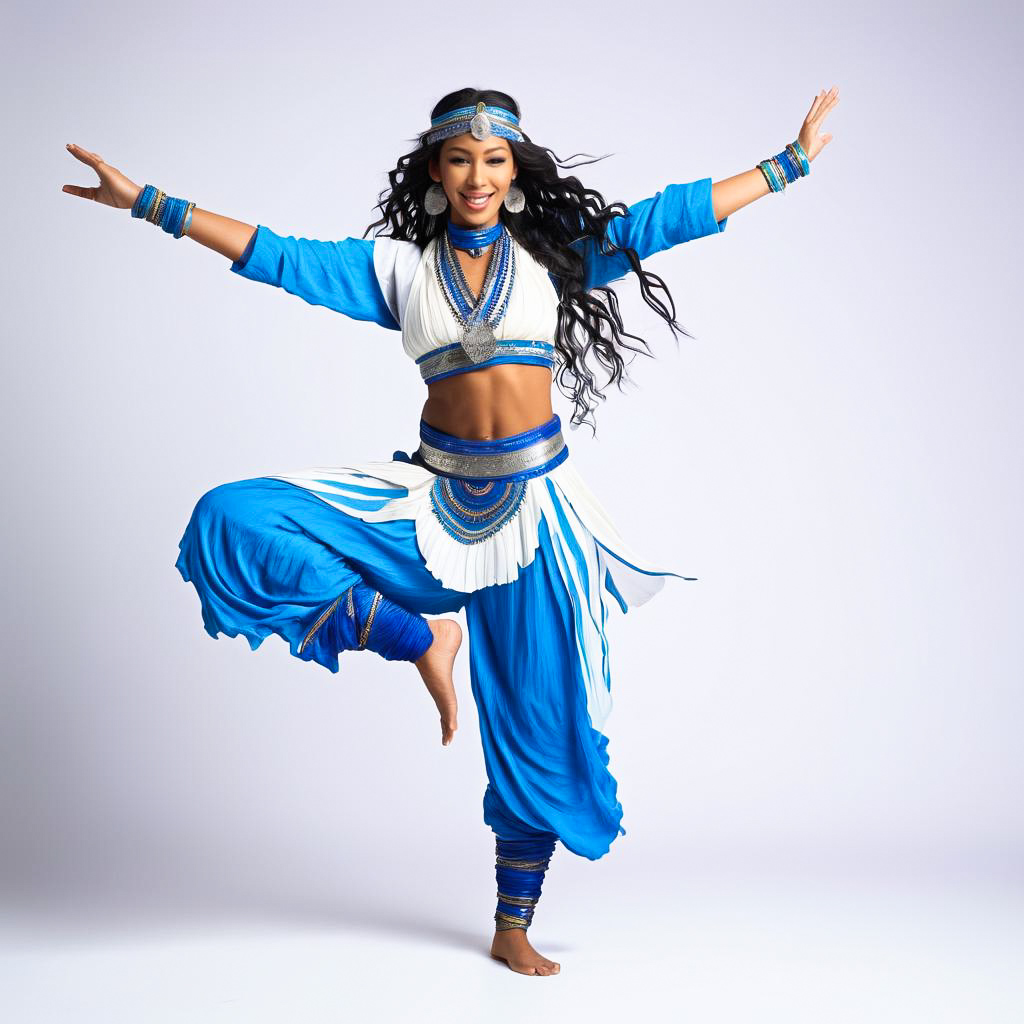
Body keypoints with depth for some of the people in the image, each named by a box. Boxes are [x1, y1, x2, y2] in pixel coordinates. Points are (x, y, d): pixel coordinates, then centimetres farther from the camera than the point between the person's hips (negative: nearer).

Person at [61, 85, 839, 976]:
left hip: (532, 501, 0)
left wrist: (791, 161, 4)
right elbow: (277, 256, 4)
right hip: (435, 497, 1)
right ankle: (419, 640, -5)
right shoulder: (398, 267, 6)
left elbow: (664, 219, 5)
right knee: (236, 520, -17)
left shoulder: (554, 255, 6)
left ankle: (514, 928, 20)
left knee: (539, 714, 2)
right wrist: (149, 203, 1)